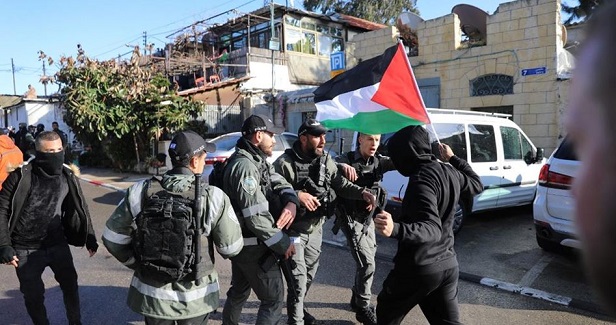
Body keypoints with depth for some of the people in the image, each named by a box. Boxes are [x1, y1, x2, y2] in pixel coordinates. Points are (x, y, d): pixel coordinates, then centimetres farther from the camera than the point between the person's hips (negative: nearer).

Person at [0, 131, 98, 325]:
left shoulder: (67, 176, -3)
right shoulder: (22, 175, -15)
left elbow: (79, 208, 6)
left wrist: (90, 238, 8)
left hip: (57, 244, 3)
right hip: (26, 249, -3)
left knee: (70, 285, 15)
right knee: (33, 295, 11)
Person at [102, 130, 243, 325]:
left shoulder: (141, 191, -13)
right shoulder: (213, 197, -19)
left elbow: (113, 238, -5)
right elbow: (231, 248, -11)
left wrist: (138, 264, 9)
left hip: (152, 293, 2)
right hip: (195, 297, -1)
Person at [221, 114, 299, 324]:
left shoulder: (259, 161, 10)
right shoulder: (244, 165, -23)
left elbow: (280, 183, 5)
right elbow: (256, 216, -27)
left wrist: (291, 202, -18)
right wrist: (283, 244, -18)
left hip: (242, 242, 10)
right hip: (253, 245, -10)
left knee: (239, 291, 26)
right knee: (274, 299, 1)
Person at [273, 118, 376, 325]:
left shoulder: (326, 161, -1)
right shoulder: (285, 163, -20)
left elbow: (340, 184, -4)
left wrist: (362, 193, -19)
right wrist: (296, 195, -36)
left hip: (316, 229, 7)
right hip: (293, 230, -7)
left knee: (310, 274, 23)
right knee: (298, 279, -5)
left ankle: (298, 308, 48)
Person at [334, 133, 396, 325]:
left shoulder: (378, 161, 0)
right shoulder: (348, 159, -14)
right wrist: (342, 166, -51)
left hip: (368, 217, 6)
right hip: (351, 218, -6)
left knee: (367, 261, 17)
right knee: (367, 264, -8)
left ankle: (357, 298, 37)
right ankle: (363, 309, 9)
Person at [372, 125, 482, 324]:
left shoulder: (421, 179, -22)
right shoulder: (449, 172, 2)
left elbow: (433, 229, -30)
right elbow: (477, 185, 23)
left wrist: (395, 229, -47)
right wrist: (453, 158, 32)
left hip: (419, 267, -7)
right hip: (448, 264, 8)